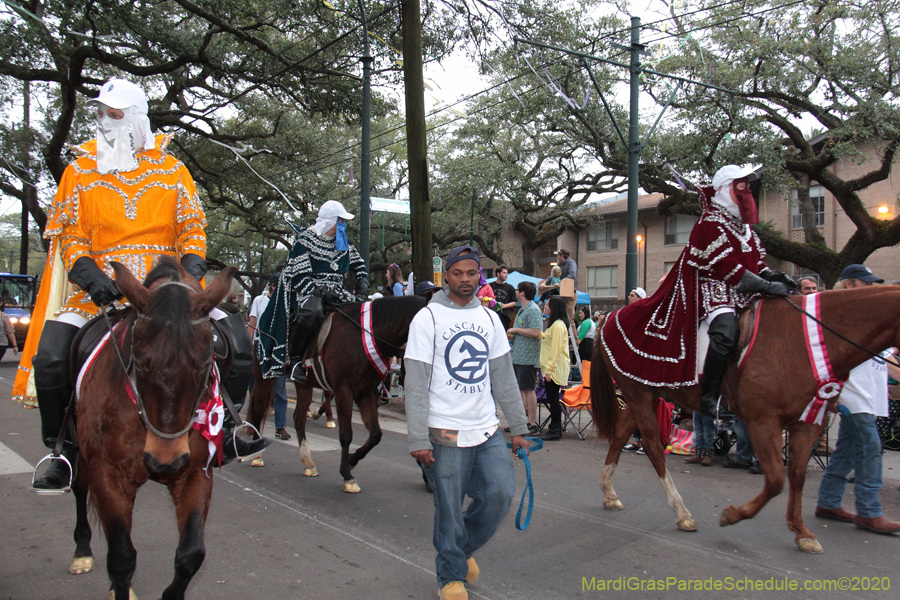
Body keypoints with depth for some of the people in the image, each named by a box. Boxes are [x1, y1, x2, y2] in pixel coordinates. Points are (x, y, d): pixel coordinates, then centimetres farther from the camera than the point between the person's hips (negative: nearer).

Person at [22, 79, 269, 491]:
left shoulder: (171, 170, 11)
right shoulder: (81, 171, 10)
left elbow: (192, 227, 10)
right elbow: (68, 232, 6)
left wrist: (192, 265, -9)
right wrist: (88, 273, -12)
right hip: (102, 286, 0)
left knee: (233, 335, -13)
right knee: (51, 357, -20)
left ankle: (224, 433, 5)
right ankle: (66, 452, 2)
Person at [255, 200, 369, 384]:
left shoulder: (343, 241, 13)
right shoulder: (305, 241, -5)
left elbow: (359, 267, 20)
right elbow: (299, 278, -12)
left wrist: (362, 291, 3)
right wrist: (322, 291, -25)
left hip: (336, 293, 7)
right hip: (307, 293, -6)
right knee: (313, 310, -40)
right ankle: (294, 358, -21)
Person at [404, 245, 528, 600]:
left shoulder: (489, 318, 9)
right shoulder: (428, 318, -6)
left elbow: (504, 378, 13)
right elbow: (416, 384, -9)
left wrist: (519, 427, 10)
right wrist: (418, 439, -13)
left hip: (488, 430, 4)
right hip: (446, 434, -4)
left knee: (501, 493, -2)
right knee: (449, 510, 5)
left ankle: (465, 547, 26)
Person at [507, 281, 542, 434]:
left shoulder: (533, 310, -13)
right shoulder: (522, 310, 19)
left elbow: (536, 332, -24)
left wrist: (515, 330, -16)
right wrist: (512, 335, 11)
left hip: (528, 358, -10)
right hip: (517, 357, 10)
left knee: (528, 389, -6)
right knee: (519, 389, 13)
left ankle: (533, 425, 0)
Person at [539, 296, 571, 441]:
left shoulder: (558, 325, -16)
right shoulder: (554, 324, 18)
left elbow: (555, 349, -20)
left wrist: (549, 369, -21)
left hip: (556, 369, -10)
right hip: (551, 368, 10)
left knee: (553, 398, -5)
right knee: (551, 398, 13)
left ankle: (556, 430, 2)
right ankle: (554, 427, 20)